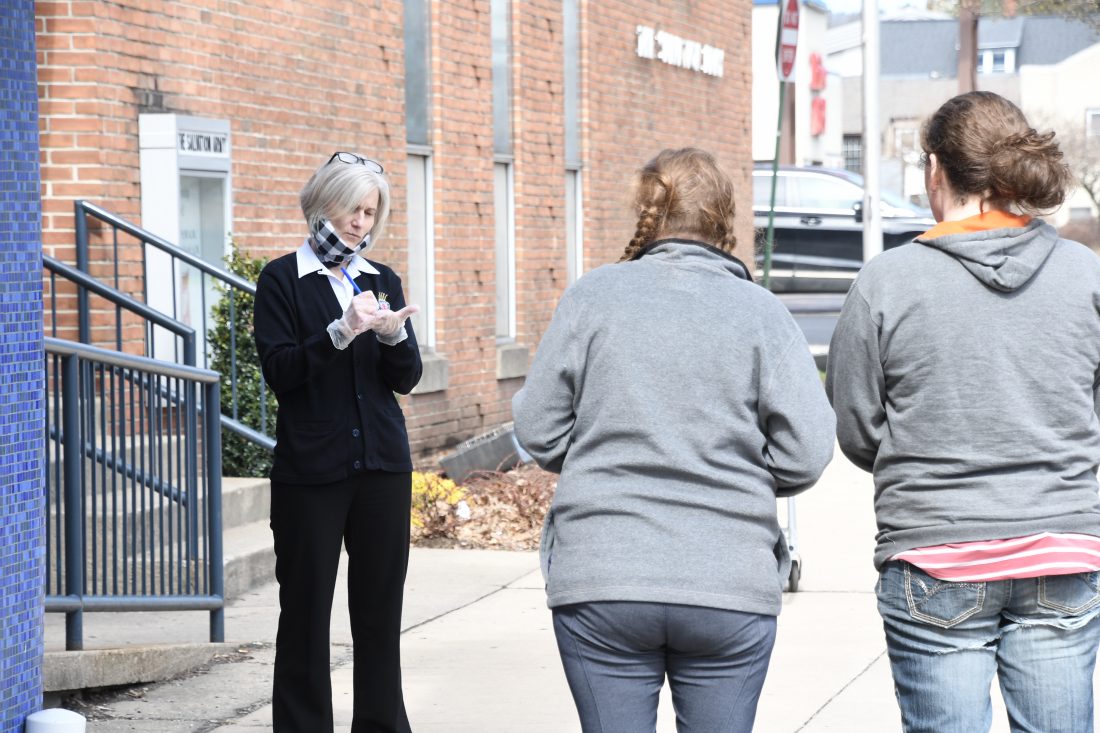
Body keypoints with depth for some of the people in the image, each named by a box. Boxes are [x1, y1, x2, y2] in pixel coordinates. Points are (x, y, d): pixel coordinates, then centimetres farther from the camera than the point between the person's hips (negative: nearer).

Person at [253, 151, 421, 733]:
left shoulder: (383, 282, 13)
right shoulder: (282, 280, 0)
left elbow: (406, 379, 7)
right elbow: (279, 371, -11)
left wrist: (394, 335, -14)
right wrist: (341, 332, -23)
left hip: (382, 465, 4)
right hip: (309, 468, -4)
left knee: (380, 609, 6)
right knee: (305, 609, -1)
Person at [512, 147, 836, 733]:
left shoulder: (593, 295, 0)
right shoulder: (761, 311, -1)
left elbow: (538, 432, 1)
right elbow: (806, 454, -6)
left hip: (600, 581, 0)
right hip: (730, 587, 0)